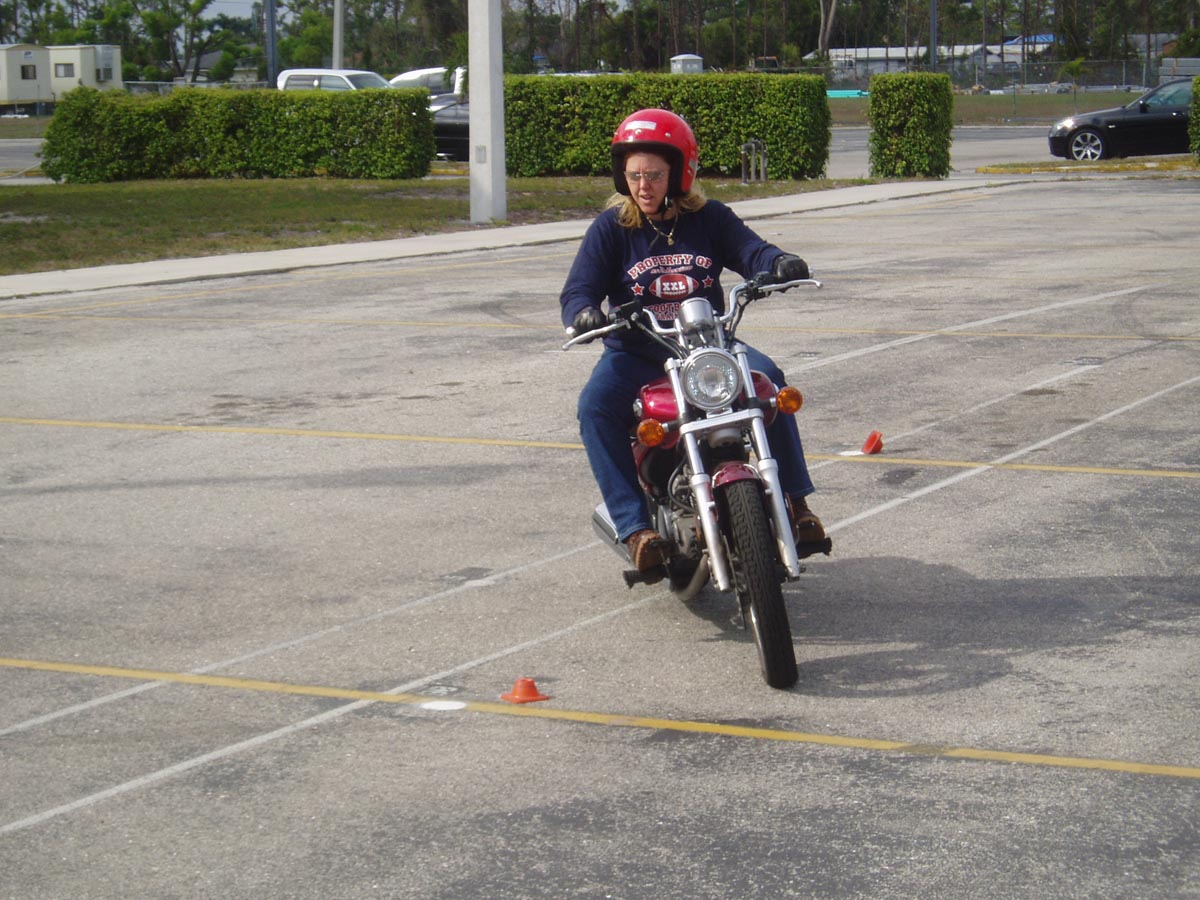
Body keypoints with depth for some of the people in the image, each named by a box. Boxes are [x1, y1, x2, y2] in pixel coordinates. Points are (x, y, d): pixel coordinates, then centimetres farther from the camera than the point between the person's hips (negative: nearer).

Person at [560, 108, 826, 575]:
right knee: (595, 404, -31)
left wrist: (780, 264, -28)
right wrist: (583, 312, -30)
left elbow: (750, 249, -4)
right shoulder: (610, 228, 1)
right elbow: (579, 288, -6)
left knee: (767, 377, -26)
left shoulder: (710, 218, 5)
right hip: (636, 354, -1)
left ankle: (796, 500, -15)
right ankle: (634, 526, -31)